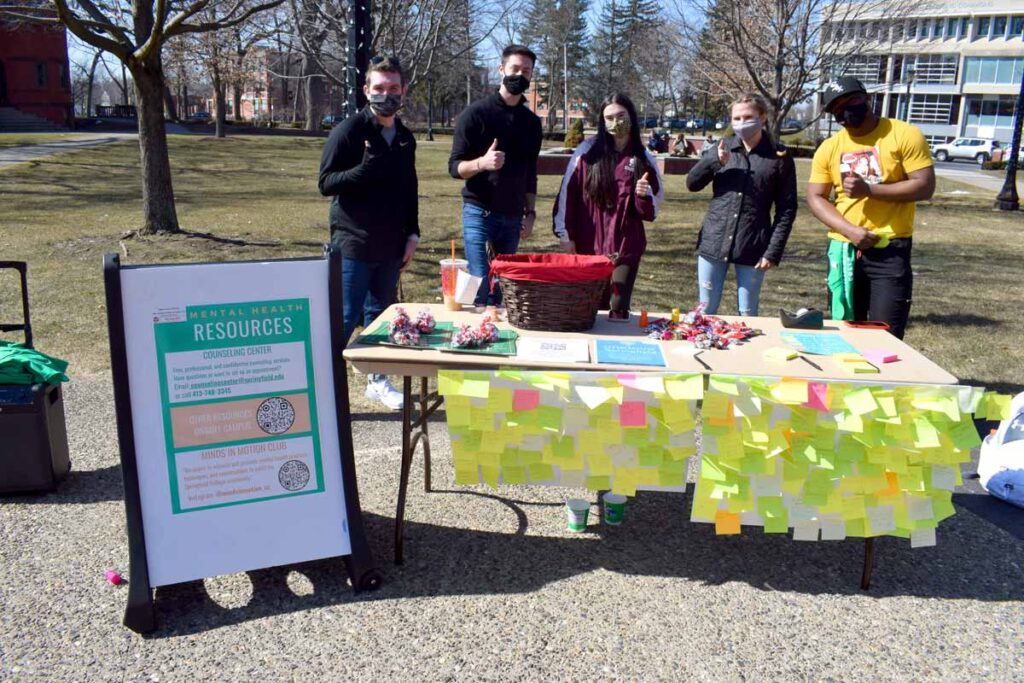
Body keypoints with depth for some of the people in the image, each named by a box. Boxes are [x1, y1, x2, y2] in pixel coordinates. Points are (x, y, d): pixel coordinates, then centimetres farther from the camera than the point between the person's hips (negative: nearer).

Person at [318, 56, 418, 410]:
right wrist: (365, 169, -25)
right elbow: (326, 183, -11)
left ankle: (377, 379, 26)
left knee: (380, 314, 14)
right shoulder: (348, 131, -8)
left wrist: (411, 235, 11)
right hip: (353, 244, -6)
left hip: (390, 246, 6)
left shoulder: (405, 138, 11)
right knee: (344, 320, -6)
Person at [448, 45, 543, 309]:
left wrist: (530, 213, 11)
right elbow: (455, 166, -7)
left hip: (513, 217, 5)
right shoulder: (476, 113, -5)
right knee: (482, 289, -9)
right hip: (480, 213, -5)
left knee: (503, 289, 7)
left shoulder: (531, 121, 11)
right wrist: (481, 163, -27)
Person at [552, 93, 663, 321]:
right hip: (587, 245, 0)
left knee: (618, 310, 0)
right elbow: (568, 193, -1)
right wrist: (566, 233, -4)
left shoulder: (644, 159, 4)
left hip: (625, 248, 0)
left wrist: (644, 196, -15)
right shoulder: (588, 151, 0)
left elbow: (650, 212, 6)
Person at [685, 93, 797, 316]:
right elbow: (692, 183, 6)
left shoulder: (779, 157, -1)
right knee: (705, 311, 9)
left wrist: (774, 251, -8)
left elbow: (786, 209, -1)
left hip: (752, 248, -2)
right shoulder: (723, 147, 6)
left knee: (747, 315, 7)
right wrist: (715, 161, -12)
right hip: (714, 242, 2)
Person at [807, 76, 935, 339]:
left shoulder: (905, 135, -5)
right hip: (843, 249, 4)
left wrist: (869, 190, -18)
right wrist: (850, 231, -12)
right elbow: (815, 198, 2)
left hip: (891, 250, -4)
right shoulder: (829, 148, 6)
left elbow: (925, 186, -9)